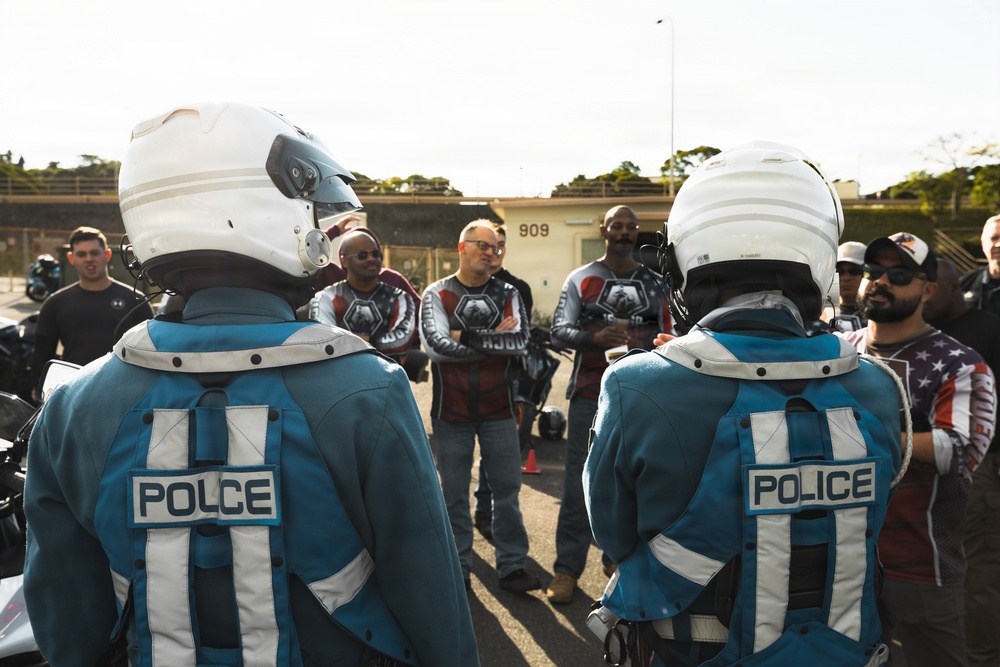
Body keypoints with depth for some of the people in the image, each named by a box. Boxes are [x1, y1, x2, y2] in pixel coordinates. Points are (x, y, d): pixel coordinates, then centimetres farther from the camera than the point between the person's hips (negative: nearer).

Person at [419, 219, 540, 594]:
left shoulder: (506, 294, 5)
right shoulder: (436, 294, -1)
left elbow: (520, 341, -13)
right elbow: (435, 346, -18)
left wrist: (467, 336, -16)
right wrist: (494, 338, -13)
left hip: (497, 410, 2)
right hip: (450, 412, -1)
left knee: (507, 489, 8)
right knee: (454, 493, 9)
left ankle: (512, 566, 22)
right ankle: (458, 569, 22)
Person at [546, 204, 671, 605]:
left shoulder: (654, 283, 12)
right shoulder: (580, 279, 5)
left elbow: (666, 336, 14)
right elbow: (558, 331, -6)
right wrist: (594, 338, -23)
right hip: (589, 395, -2)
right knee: (579, 484, -3)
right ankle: (567, 569, 4)